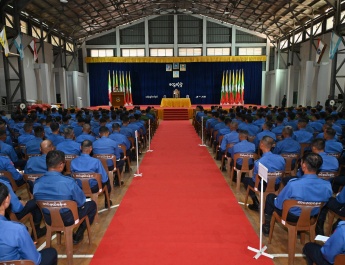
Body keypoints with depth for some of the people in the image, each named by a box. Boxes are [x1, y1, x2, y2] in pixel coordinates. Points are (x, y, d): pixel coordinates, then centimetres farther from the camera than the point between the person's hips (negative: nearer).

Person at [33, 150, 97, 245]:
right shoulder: (68, 182, -29)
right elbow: (81, 202, -14)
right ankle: (78, 236, 19)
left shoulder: (37, 182, -15)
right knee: (92, 204, 18)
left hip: (49, 219, 5)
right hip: (68, 219, -5)